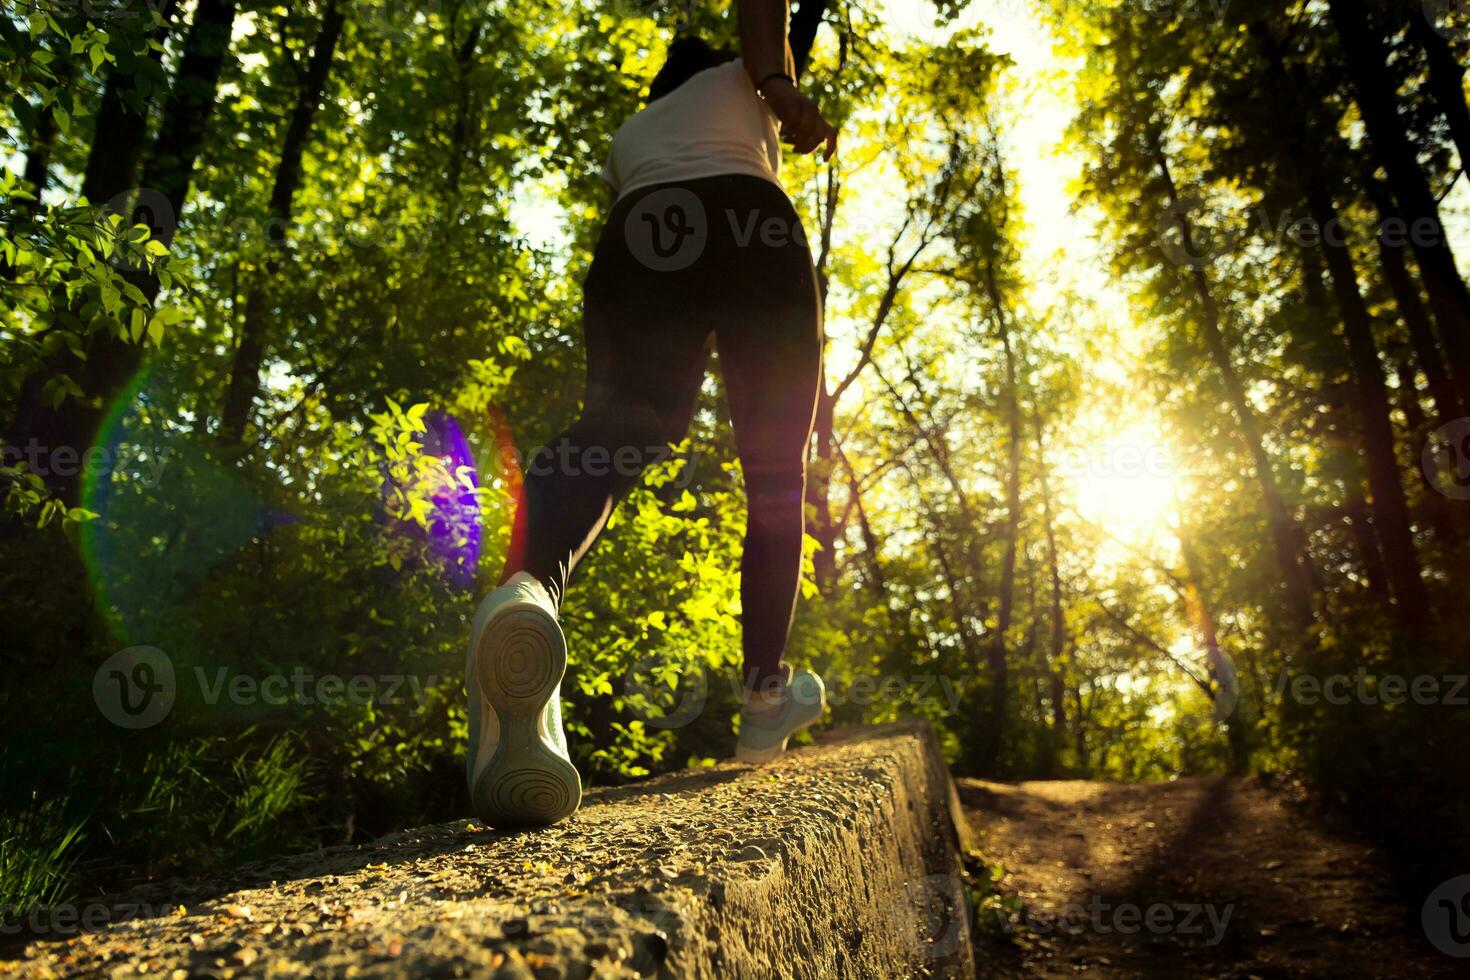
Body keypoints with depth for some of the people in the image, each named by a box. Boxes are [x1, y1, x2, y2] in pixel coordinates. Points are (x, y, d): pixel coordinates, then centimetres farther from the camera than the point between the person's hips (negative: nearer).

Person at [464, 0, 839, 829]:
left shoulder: (629, 134, 42)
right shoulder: (743, 77, 34)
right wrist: (781, 83, -3)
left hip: (637, 242, 3)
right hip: (750, 226, -2)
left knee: (615, 427, -23)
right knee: (777, 472, 5)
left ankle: (531, 587, -58)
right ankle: (766, 702, 4)